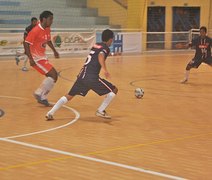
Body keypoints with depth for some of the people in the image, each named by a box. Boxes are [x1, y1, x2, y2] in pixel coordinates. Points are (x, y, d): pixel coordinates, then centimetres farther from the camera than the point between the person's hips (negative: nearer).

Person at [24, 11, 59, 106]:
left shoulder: (47, 29, 5)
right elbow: (26, 43, -22)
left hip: (43, 57, 9)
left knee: (53, 76, 11)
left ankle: (42, 97, 19)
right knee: (53, 75, -14)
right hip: (36, 59, -9)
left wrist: (54, 51, 17)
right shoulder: (36, 30, -21)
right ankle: (39, 94, -2)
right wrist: (31, 59, -26)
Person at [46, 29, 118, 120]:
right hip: (92, 77, -7)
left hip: (82, 75, 7)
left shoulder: (96, 45, 22)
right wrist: (104, 69, -38)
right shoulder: (105, 48, 0)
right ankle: (100, 111, 5)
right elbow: (100, 56, -23)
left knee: (70, 95, 16)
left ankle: (50, 113, 7)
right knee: (114, 90, 6)